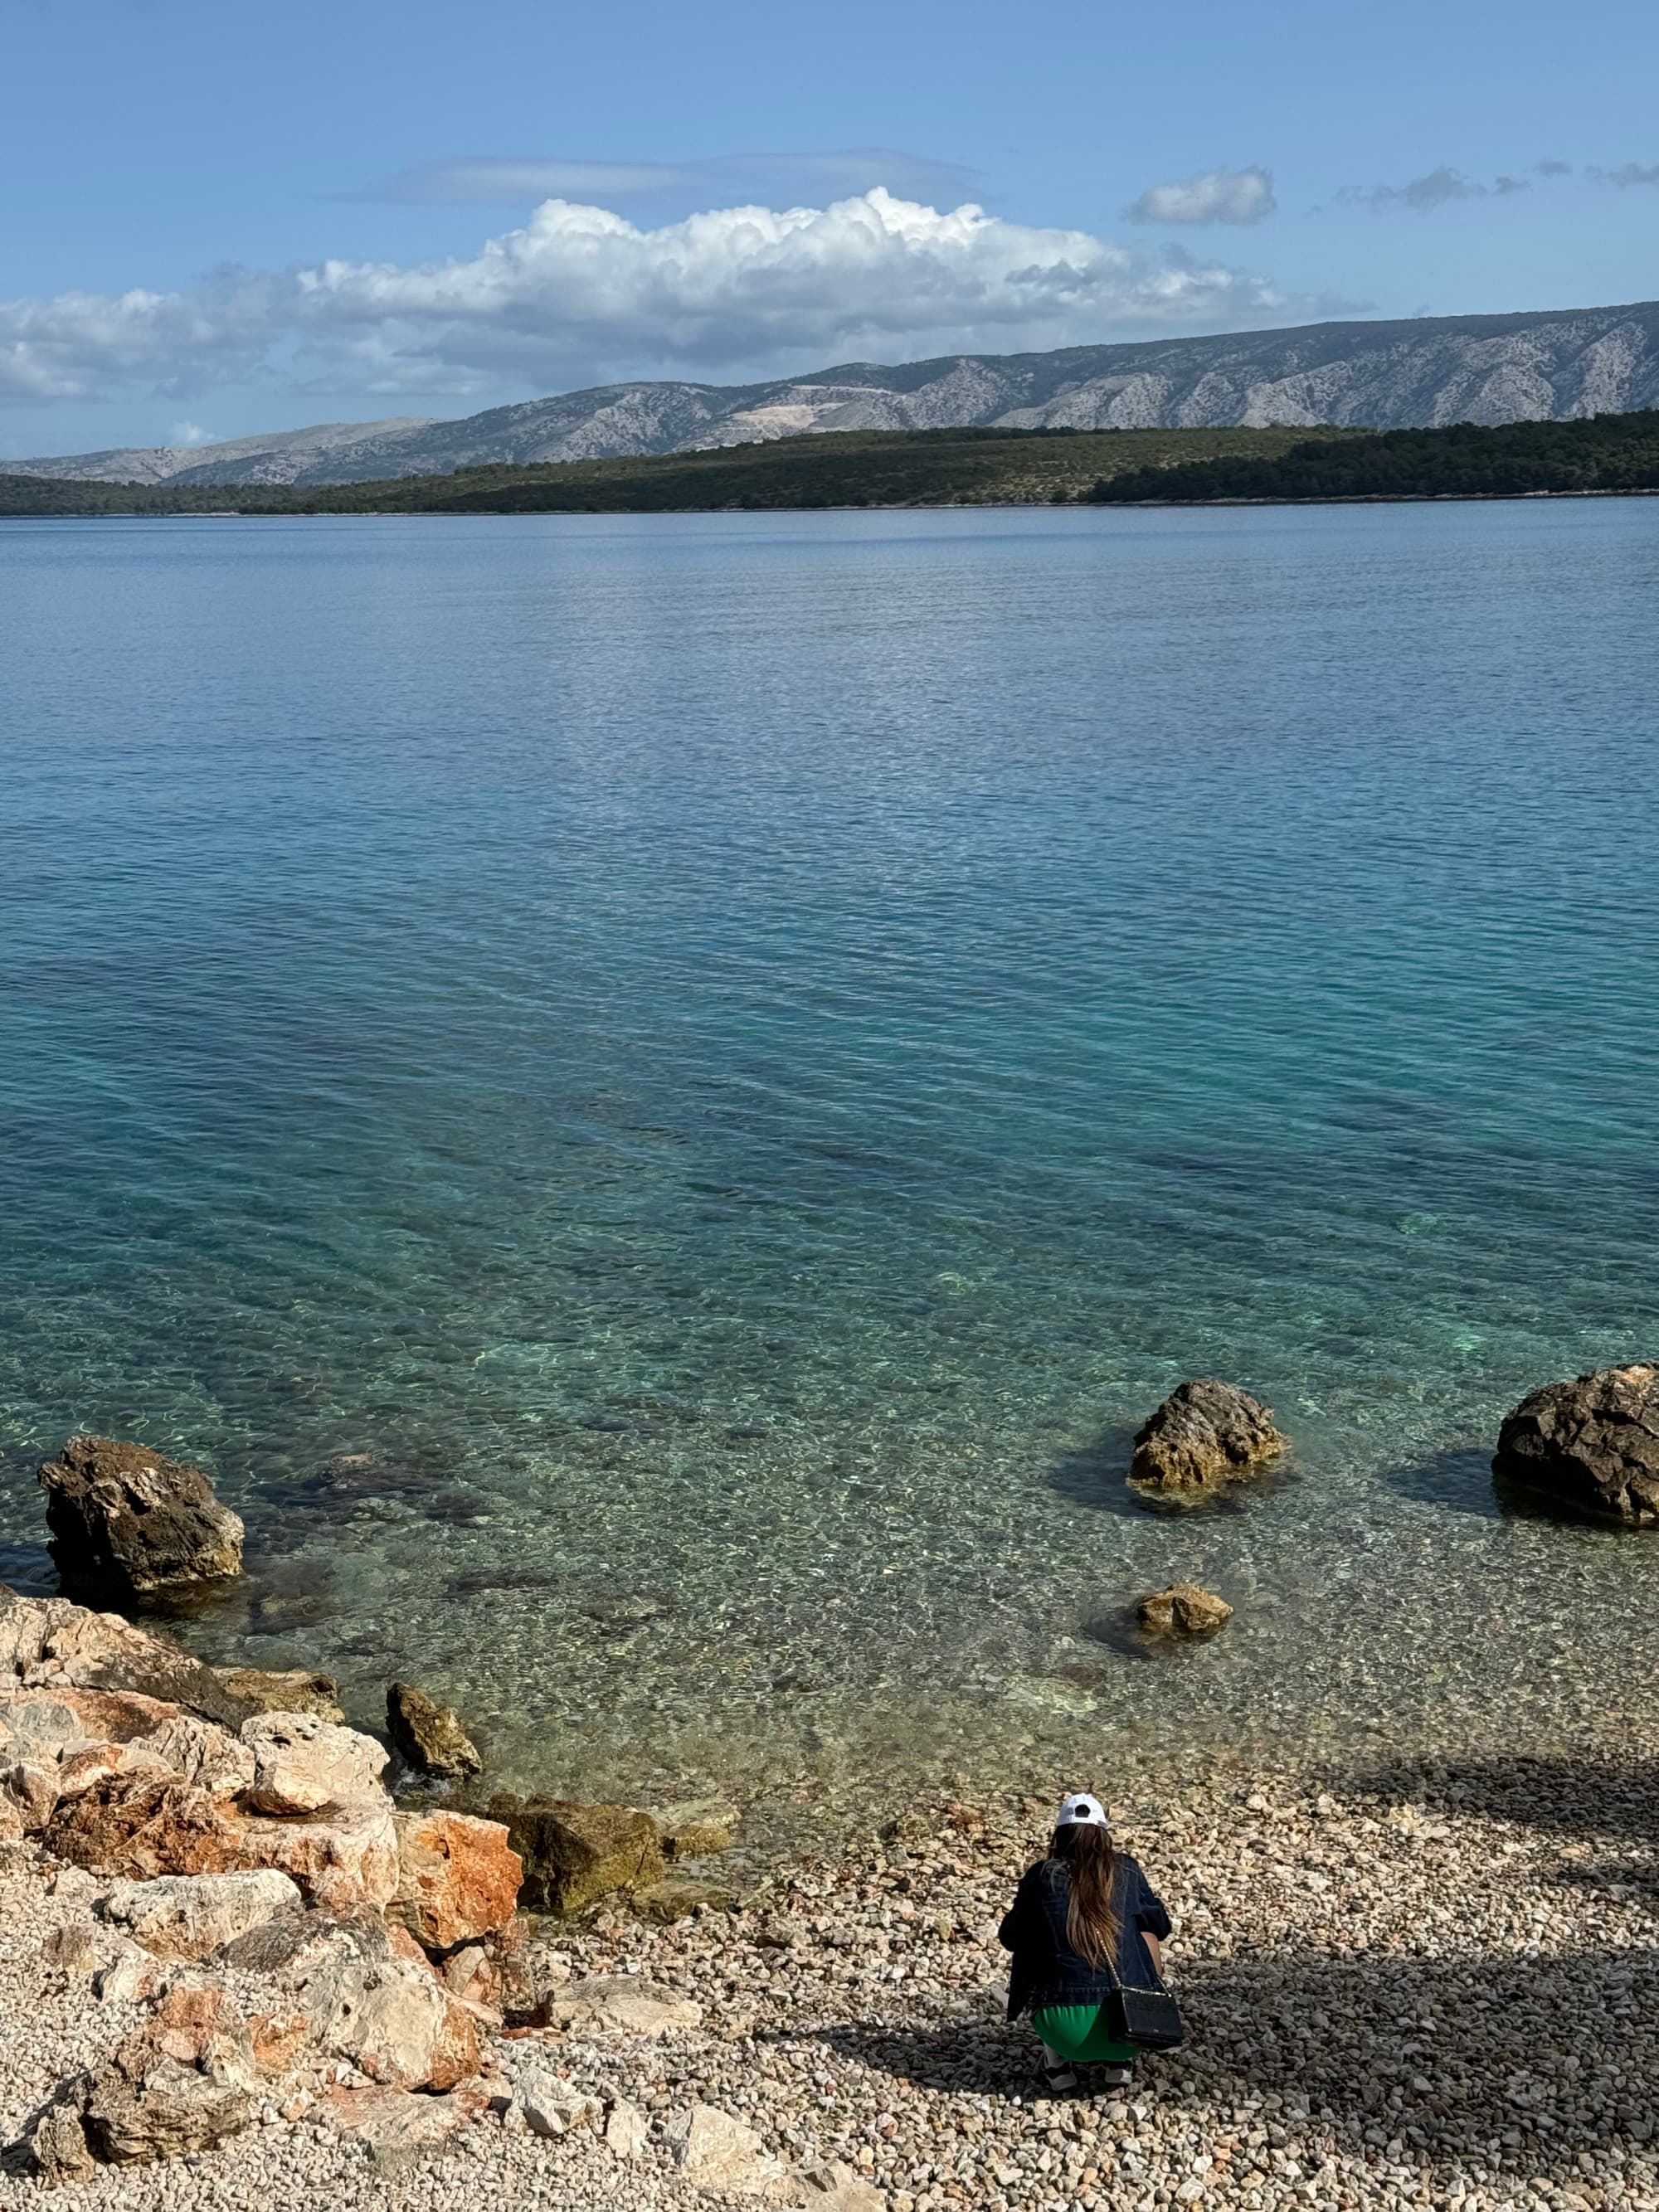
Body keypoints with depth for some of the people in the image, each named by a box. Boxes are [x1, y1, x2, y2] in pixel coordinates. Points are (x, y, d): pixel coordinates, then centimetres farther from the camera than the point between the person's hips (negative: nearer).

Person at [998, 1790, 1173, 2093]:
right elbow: (1161, 1925, 23)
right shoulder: (1127, 1872, 6)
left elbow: (1009, 1938, 16)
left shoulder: (1042, 1876, 3)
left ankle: (1057, 2063, 18)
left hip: (1064, 2031, 0)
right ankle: (1119, 2061, 21)